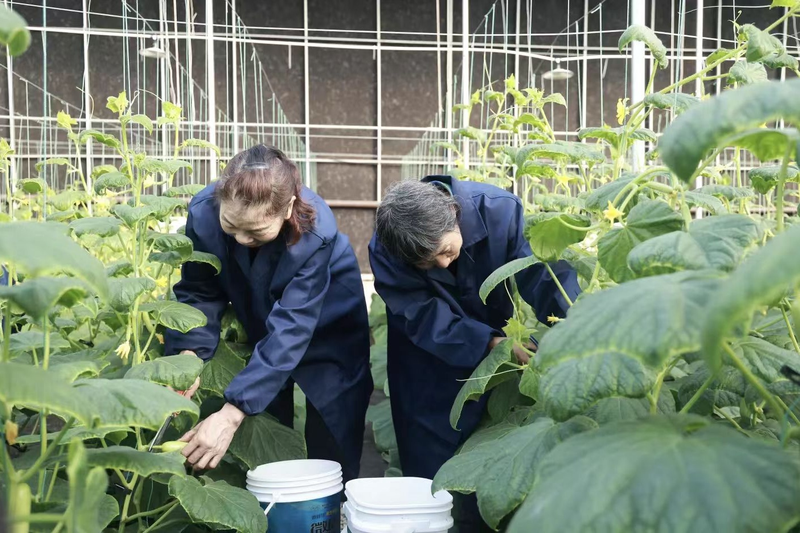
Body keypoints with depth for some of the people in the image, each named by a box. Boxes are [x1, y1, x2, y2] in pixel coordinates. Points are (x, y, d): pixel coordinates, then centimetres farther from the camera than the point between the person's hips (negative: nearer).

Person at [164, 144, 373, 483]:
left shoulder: (316, 233, -38)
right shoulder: (204, 212, -29)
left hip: (327, 329, -2)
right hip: (257, 323, 3)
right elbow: (199, 293, -17)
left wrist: (232, 413, -45)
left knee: (329, 445, 0)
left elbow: (289, 329, -40)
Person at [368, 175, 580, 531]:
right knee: (430, 467, 3)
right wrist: (492, 344, -41)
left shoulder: (498, 210, -28)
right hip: (430, 364, -1)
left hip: (498, 338, 2)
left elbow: (544, 275, -32)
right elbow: (424, 317, -31)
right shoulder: (385, 252, -27)